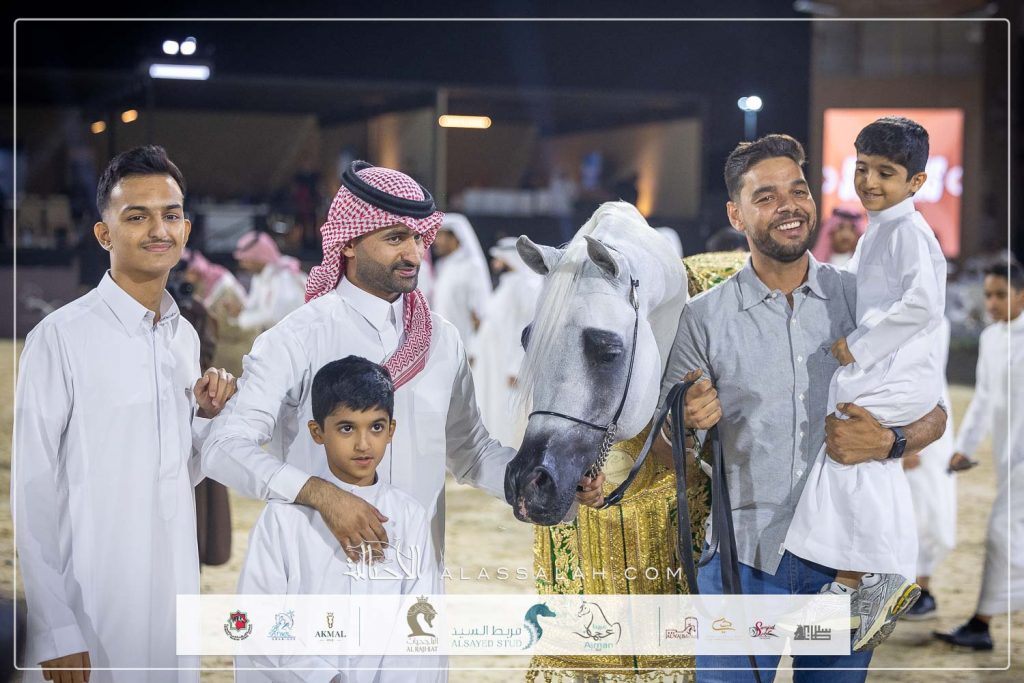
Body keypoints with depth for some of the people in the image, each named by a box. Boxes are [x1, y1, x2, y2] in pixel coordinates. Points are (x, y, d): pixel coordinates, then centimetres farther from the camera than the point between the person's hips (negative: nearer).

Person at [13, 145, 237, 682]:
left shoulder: (185, 337, 10)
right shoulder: (61, 337, -12)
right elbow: (33, 490, -12)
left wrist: (208, 415, 0)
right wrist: (57, 631, -15)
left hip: (176, 592, 6)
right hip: (91, 608, -6)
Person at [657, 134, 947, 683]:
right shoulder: (702, 318, -1)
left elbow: (932, 414, 5)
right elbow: (662, 445, 2)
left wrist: (887, 442, -16)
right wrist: (689, 425, -21)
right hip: (742, 558, -1)